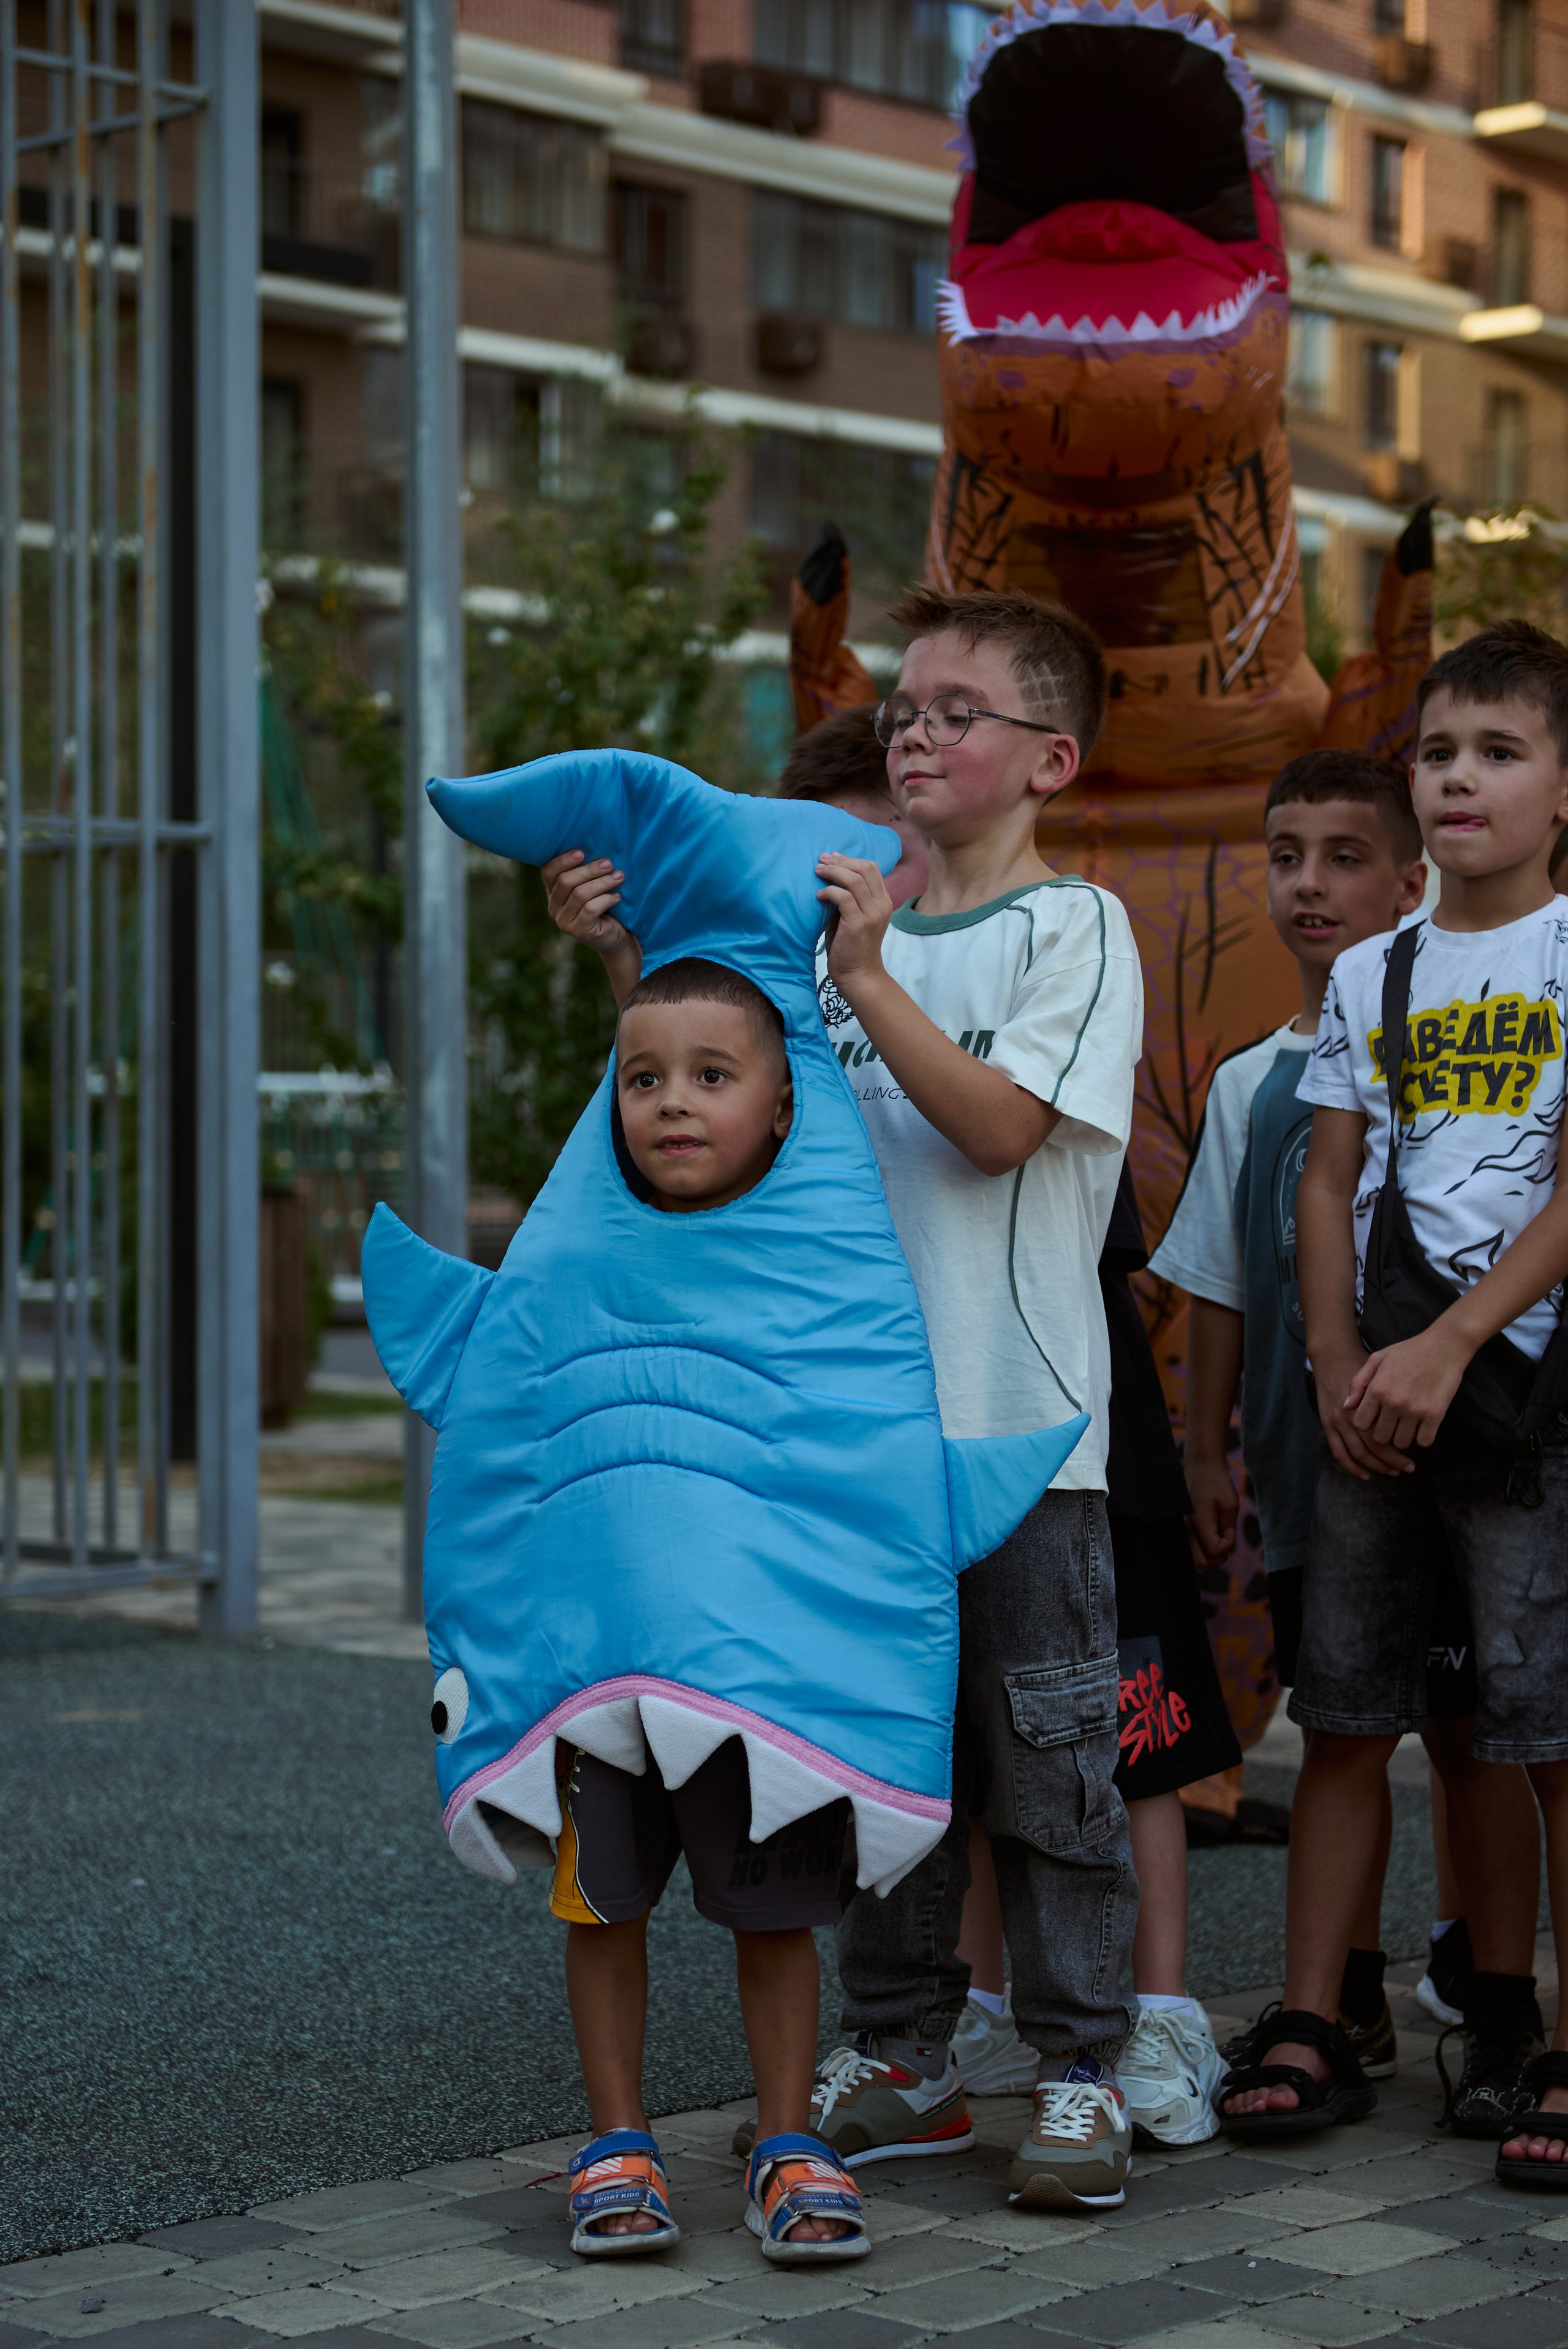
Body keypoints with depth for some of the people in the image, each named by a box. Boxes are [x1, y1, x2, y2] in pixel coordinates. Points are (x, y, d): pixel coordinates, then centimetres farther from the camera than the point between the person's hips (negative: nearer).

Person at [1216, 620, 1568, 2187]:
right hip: (1373, 1386, 5)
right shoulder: (1369, 976, 15)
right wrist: (1339, 1369, -2)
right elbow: (1328, 1188, 12)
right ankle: (1308, 2029, 12)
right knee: (1346, 1711, 6)